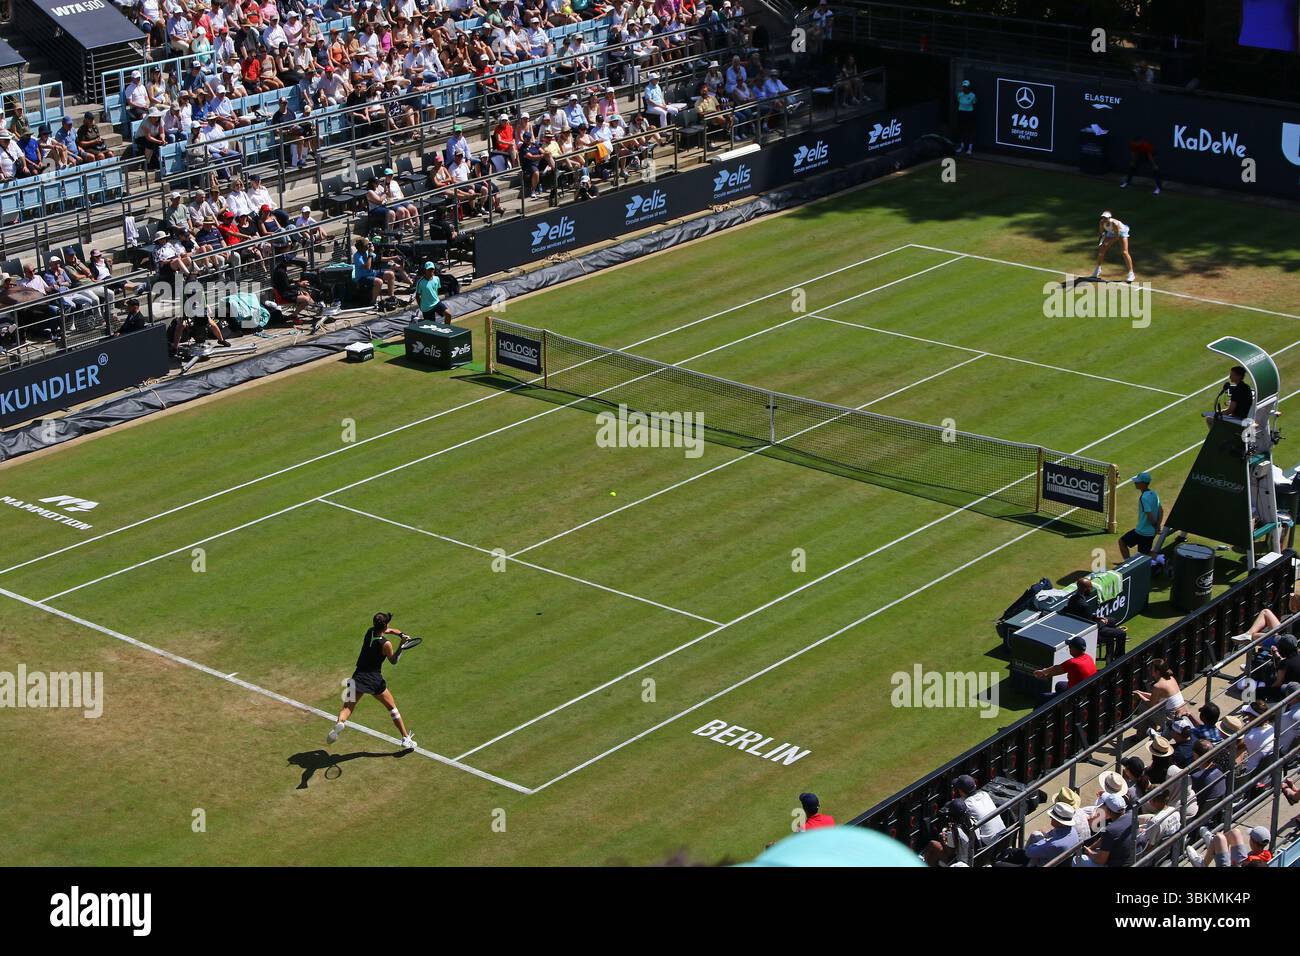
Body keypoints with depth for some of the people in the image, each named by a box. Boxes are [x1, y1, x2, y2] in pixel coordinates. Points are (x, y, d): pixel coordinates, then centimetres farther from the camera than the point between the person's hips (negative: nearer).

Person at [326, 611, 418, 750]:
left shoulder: (370, 631, 3)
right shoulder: (386, 644, -13)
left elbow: (389, 630, 19)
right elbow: (393, 661, 3)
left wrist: (401, 635, 4)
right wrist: (401, 647, -2)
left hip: (359, 677, 3)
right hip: (375, 680, -3)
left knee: (347, 708, -6)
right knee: (392, 708, 15)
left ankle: (339, 723, -39)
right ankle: (406, 739, 18)